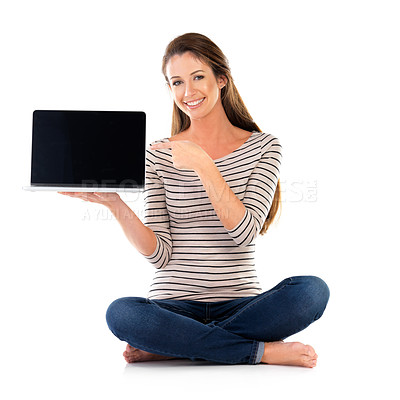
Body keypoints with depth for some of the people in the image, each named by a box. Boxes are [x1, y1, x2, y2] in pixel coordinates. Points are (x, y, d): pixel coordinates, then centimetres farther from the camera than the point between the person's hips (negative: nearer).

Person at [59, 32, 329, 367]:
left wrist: (203, 165, -15)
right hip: (174, 305, 0)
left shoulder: (262, 147, 5)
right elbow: (159, 255, -1)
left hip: (240, 305, 0)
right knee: (121, 313, -32)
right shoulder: (158, 155, 7)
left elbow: (246, 231, -10)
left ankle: (175, 345, -20)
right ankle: (262, 350, -20)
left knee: (311, 290, -29)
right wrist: (116, 205, -15)